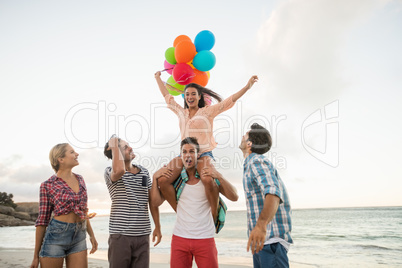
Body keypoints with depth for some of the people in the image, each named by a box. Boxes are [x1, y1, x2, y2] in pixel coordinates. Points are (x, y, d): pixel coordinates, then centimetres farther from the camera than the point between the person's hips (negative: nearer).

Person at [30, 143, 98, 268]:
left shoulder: (80, 179, 8)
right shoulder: (47, 185, -5)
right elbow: (42, 220, -2)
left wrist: (91, 235, 14)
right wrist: (36, 256, 0)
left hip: (79, 238, 4)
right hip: (56, 235, -4)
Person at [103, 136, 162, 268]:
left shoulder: (144, 171, 12)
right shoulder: (110, 171, -4)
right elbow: (119, 170, -30)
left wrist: (157, 227, 14)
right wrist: (114, 146, -15)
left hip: (143, 234, 4)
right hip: (120, 234, -4)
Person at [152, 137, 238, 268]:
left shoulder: (208, 176, -3)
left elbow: (234, 197, -8)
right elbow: (157, 202, 2)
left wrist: (219, 176, -21)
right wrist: (155, 177, -6)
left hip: (205, 238, -1)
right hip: (180, 237, 2)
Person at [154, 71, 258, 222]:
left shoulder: (207, 111, 9)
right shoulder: (181, 112, 21)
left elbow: (229, 101, 4)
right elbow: (166, 96, 32)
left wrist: (247, 86, -2)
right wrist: (158, 78, 41)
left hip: (204, 154, -4)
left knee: (208, 180, -35)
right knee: (162, 180, -17)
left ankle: (214, 216, -16)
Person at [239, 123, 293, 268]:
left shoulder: (257, 161, -11)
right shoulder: (252, 165, 20)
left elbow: (273, 193, -28)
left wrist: (261, 225, -43)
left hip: (271, 239, -10)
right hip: (261, 240, 10)